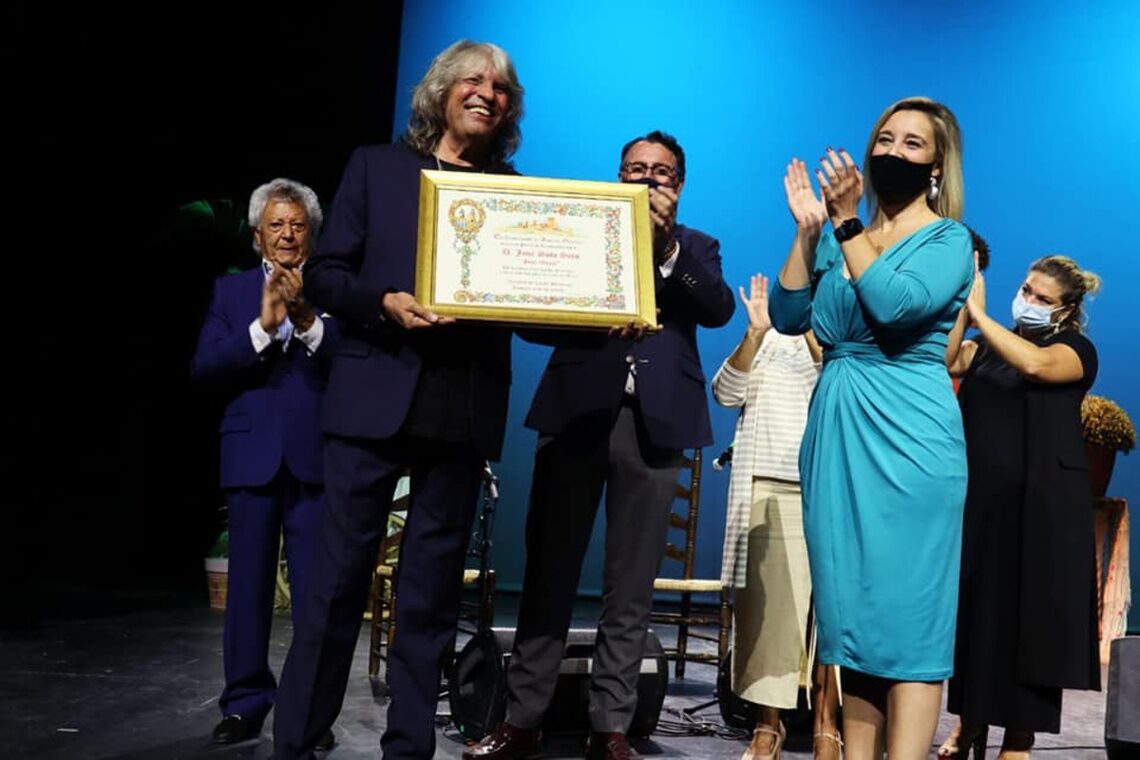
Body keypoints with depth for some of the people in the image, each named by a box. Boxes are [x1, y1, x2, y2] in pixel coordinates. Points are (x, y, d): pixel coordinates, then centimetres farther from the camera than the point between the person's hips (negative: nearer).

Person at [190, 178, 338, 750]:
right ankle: (245, 704, 17)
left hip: (315, 456, -1)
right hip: (252, 455, 2)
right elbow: (204, 366, -1)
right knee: (248, 584, 7)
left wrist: (308, 319, -19)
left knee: (315, 586, 0)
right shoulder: (232, 290, 11)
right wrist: (262, 326, -13)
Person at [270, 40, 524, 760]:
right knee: (340, 575, 1)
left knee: (433, 588, 6)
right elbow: (325, 275, 5)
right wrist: (388, 303, -13)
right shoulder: (376, 167, 10)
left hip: (464, 409, 2)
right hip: (377, 397, -1)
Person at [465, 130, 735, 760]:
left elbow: (718, 309, -4)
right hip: (577, 412, 0)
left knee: (631, 587, 3)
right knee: (548, 572, 0)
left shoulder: (695, 247, 16)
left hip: (654, 420, 0)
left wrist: (667, 244, -14)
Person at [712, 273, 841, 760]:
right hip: (768, 489, 1)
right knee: (768, 605, 1)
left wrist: (818, 336, -14)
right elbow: (726, 394, 2)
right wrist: (755, 332, -8)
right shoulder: (770, 341, 12)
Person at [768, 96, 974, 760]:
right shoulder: (840, 234, 15)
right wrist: (808, 230, -2)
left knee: (908, 611, -5)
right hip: (836, 434, 6)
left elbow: (896, 306, -18)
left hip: (908, 437, -5)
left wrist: (845, 222, -14)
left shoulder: (948, 239, 0)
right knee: (851, 607, 8)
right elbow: (788, 317, 5)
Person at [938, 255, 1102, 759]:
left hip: (1040, 505, -4)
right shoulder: (985, 347, 12)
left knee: (1027, 616, 0)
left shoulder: (1076, 349, 0)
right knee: (974, 609, 9)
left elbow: (1035, 364, -21)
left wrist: (977, 313, -20)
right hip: (979, 497, 4)